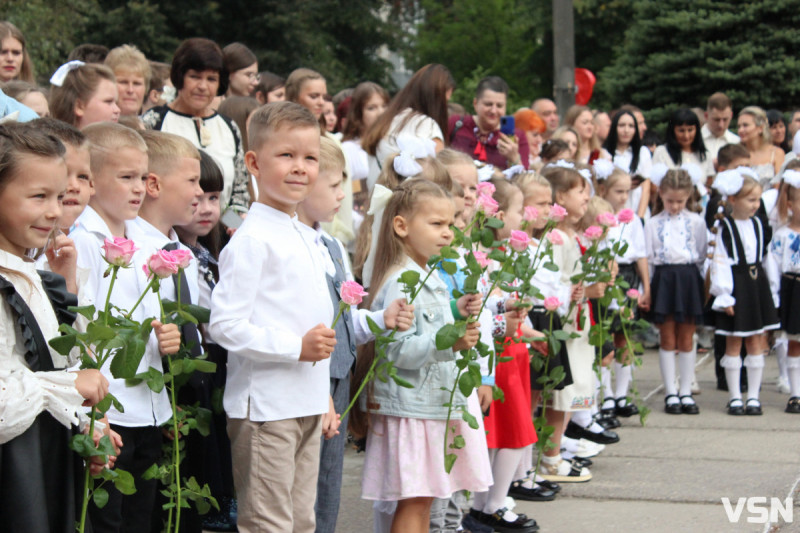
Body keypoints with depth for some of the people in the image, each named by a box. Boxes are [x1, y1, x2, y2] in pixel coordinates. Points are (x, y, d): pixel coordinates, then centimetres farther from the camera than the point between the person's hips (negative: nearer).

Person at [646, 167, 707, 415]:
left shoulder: (696, 222, 5)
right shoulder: (654, 224, 5)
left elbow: (702, 255, 7)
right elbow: (647, 258, 5)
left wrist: (689, 274, -2)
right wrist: (646, 286, -2)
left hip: (689, 279, 0)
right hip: (664, 279, 0)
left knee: (686, 340, 5)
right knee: (668, 340, 3)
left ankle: (686, 392, 12)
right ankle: (671, 394, 8)